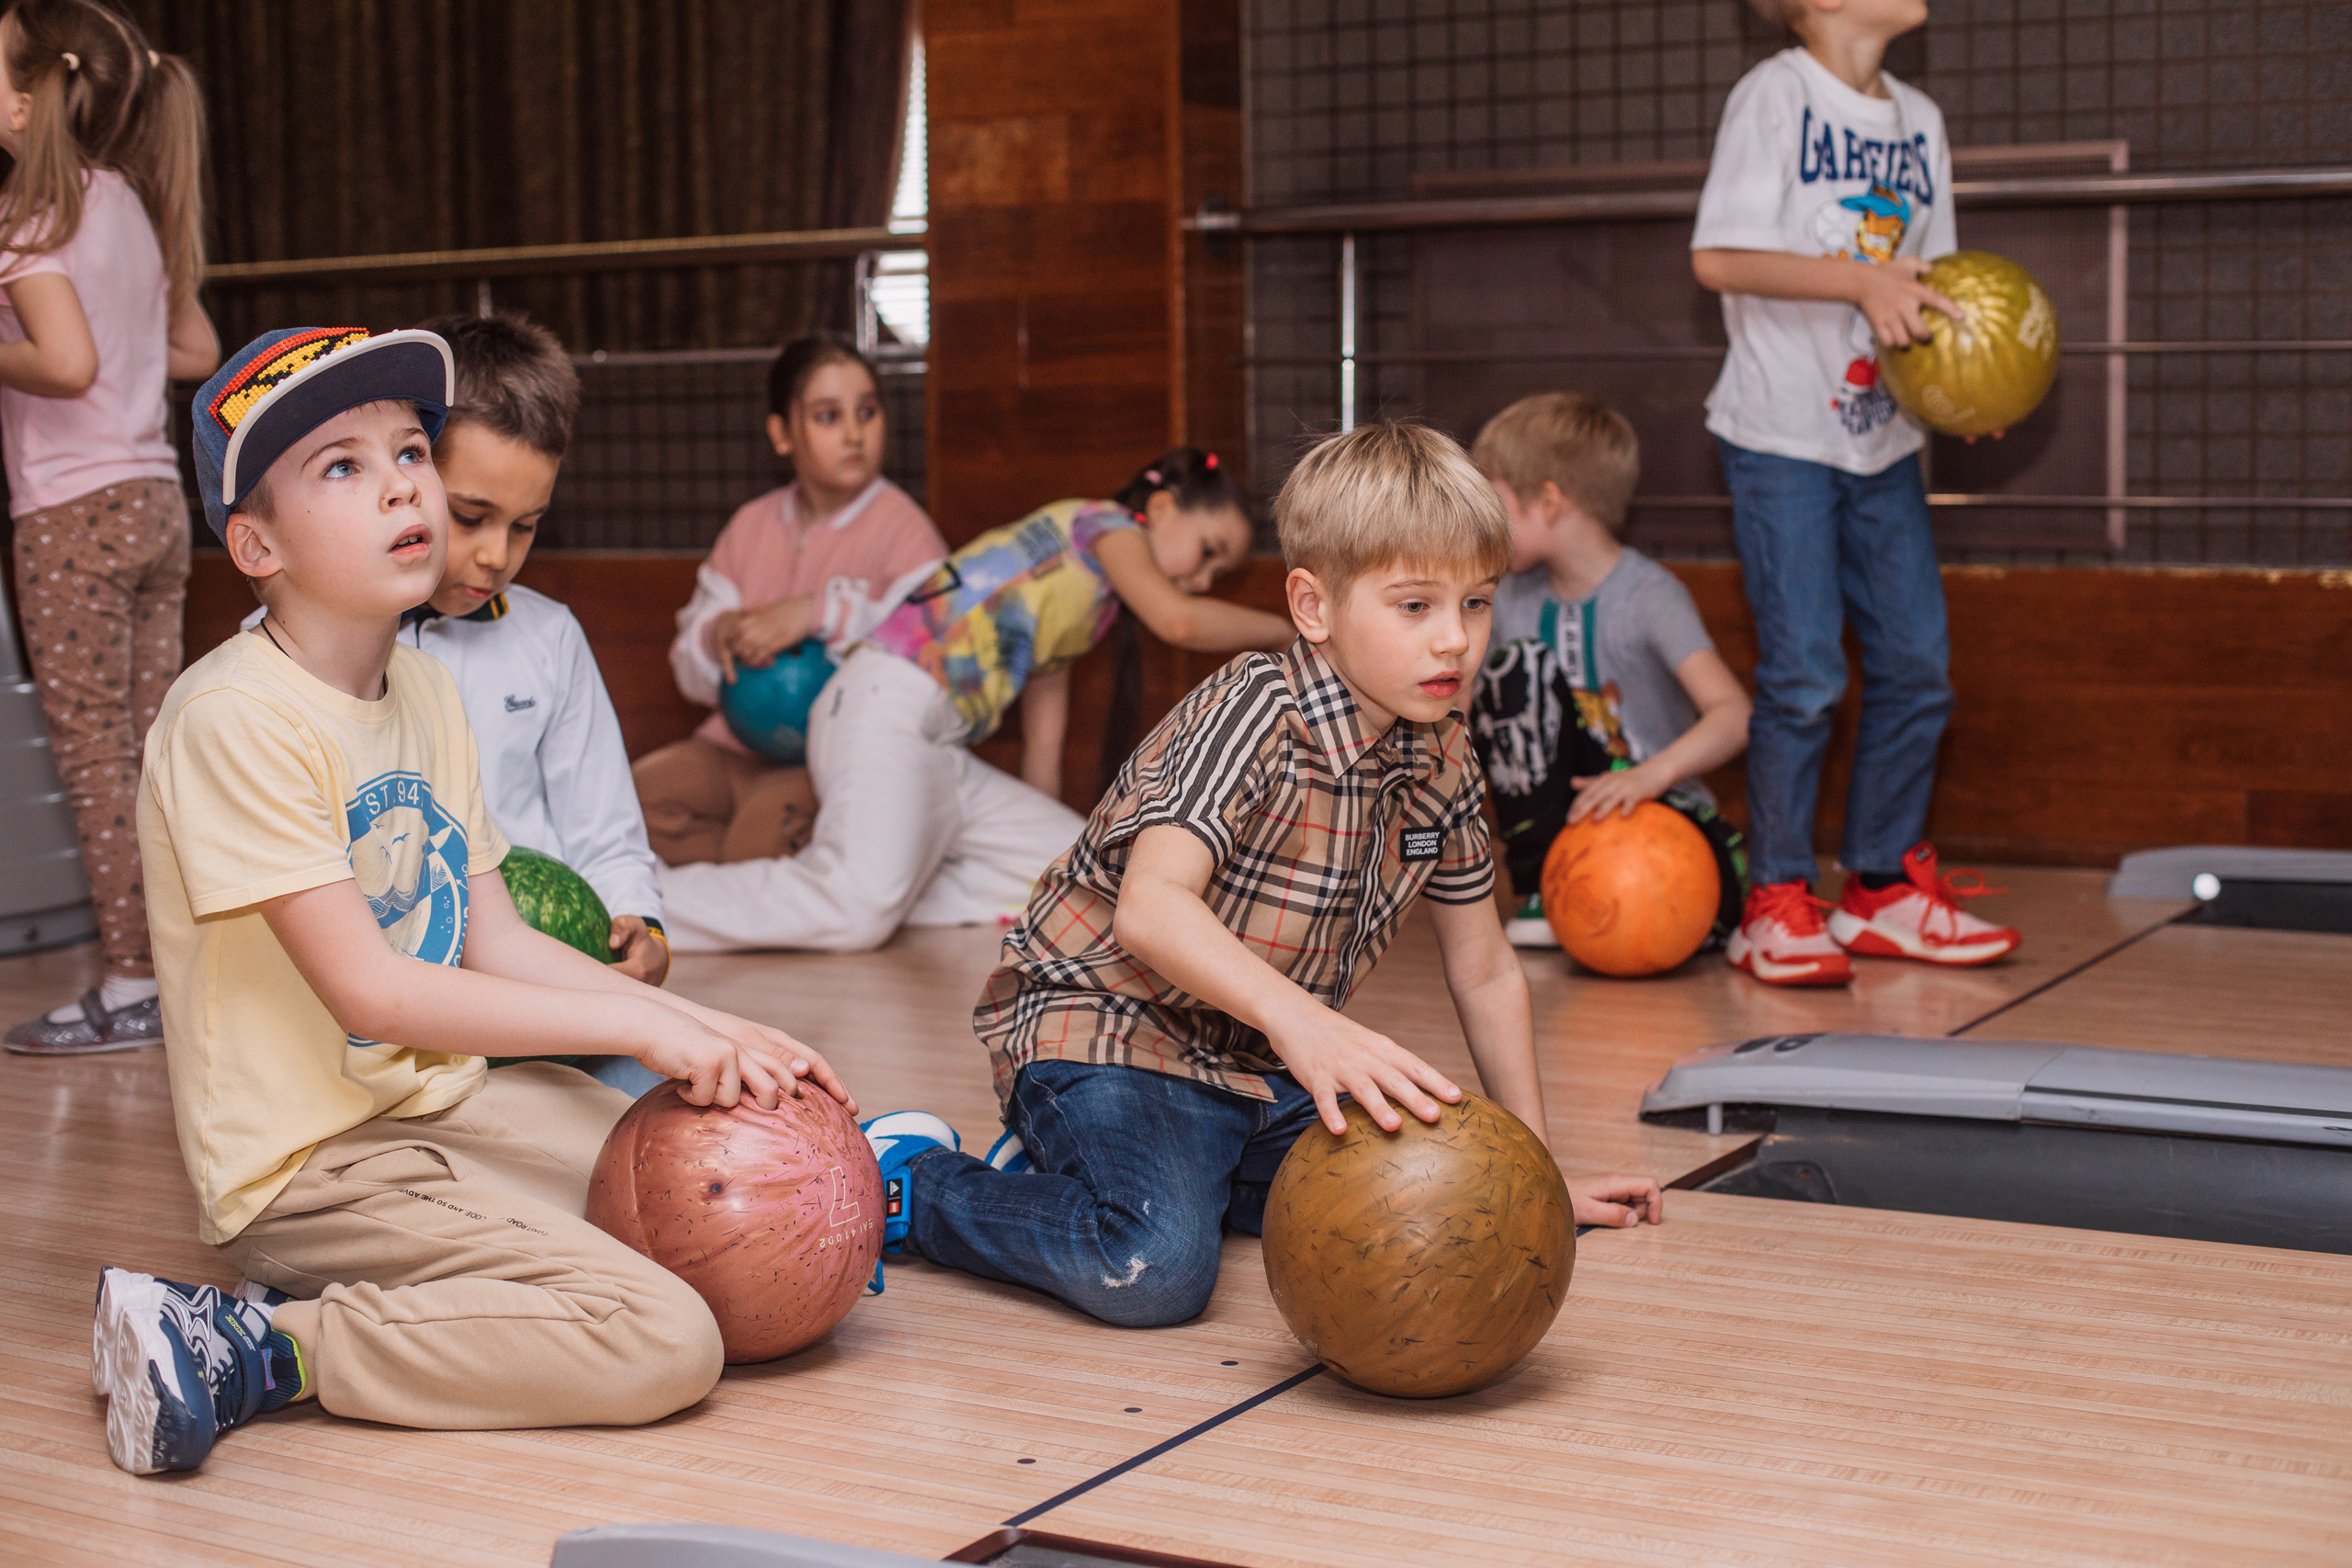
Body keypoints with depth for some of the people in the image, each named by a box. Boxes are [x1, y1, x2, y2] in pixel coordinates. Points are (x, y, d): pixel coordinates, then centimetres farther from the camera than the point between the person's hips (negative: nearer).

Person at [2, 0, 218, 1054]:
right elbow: (196, 351, 19)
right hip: (155, 498, 7)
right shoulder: (132, 207, 12)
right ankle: (179, 969, 14)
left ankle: (128, 989, 1)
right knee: (148, 758, 10)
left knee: (93, 758, -2)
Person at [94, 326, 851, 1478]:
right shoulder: (235, 716, -19)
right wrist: (636, 1020, -20)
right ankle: (252, 1349, -14)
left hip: (446, 1099, 9)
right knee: (666, 1343, -20)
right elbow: (369, 992, -22)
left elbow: (497, 942, 9)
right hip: (309, 1164, -9)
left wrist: (715, 1035, -2)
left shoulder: (426, 691, 8)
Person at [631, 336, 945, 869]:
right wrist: (717, 637, -10)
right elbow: (693, 674, 15)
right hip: (739, 745, 6)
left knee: (769, 826, -35)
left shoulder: (901, 525, -2)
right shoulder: (751, 525, 15)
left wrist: (821, 611, -26)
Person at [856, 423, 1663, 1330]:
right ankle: (912, 1182, -2)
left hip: (1260, 1064, 9)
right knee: (1157, 1269, -30)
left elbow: (1484, 974, 10)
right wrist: (1297, 1016, -55)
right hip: (1106, 1019, -9)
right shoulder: (1257, 714, -23)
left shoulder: (1441, 757, 0)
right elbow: (1150, 908, -38)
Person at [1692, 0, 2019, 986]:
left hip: (1883, 435, 7)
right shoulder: (1775, 95, -8)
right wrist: (1860, 281, -24)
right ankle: (1776, 904, 4)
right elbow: (1718, 258, -16)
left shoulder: (1918, 119, 12)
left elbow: (1925, 285, 15)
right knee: (1804, 674, -8)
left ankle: (1884, 888, 17)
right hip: (1782, 435, -6)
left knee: (1916, 665, 5)